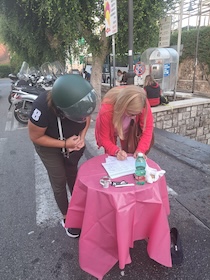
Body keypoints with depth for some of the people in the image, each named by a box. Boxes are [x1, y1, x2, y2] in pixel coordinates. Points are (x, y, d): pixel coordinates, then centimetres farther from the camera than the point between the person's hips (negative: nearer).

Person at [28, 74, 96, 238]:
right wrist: (64, 144, -29)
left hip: (74, 142, 4)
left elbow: (87, 118, -7)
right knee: (59, 181, 4)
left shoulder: (81, 101, -30)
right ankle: (66, 218, 27)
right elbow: (35, 137, -25)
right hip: (49, 146, -4)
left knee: (72, 174, 20)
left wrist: (81, 137, -23)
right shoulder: (43, 107, -41)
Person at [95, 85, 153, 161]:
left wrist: (140, 150, -37)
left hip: (129, 131, 2)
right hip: (110, 133, -2)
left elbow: (147, 127, -27)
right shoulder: (106, 110, -41)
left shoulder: (142, 104, -36)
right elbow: (104, 138, -31)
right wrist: (116, 151, -47)